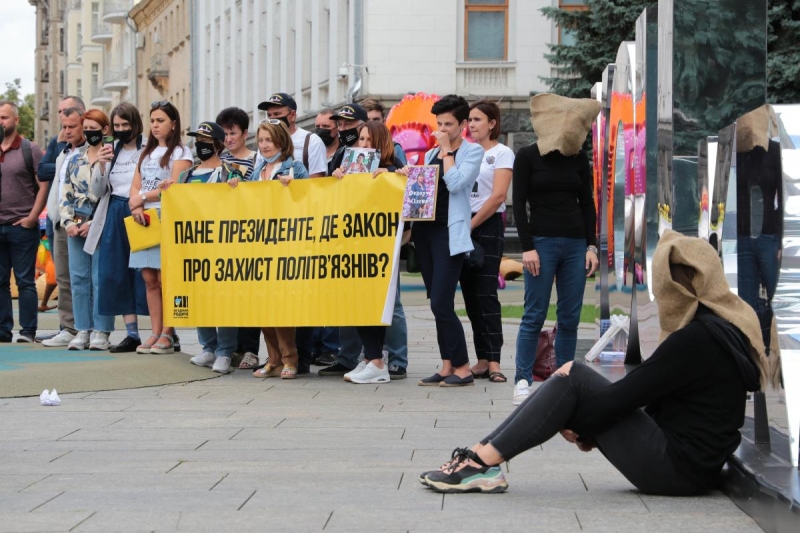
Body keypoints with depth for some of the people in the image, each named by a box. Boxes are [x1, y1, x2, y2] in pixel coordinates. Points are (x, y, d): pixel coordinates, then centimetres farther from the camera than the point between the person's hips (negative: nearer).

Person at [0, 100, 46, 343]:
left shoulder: (29, 149, 0)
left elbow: (44, 186, -4)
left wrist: (32, 217, -10)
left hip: (22, 227, -4)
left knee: (25, 281, -1)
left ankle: (28, 331, 2)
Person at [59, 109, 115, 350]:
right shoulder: (75, 161, 15)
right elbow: (66, 195, 15)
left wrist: (94, 224, -13)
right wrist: (68, 222, 0)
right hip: (76, 227, 6)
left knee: (100, 279, -6)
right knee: (79, 278, 5)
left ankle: (101, 332, -1)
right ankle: (83, 330, 10)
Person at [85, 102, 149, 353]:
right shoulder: (111, 151, 12)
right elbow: (98, 191, 12)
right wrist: (100, 165, -2)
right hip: (114, 216, 6)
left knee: (143, 274, -7)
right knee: (116, 275, 4)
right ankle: (132, 333, 9)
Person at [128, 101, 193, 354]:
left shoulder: (180, 152, 1)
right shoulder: (147, 152, 21)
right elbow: (135, 186, 15)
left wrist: (143, 197, -7)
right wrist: (136, 206, -4)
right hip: (144, 221, 6)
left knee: (165, 278, -9)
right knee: (150, 279, 2)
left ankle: (167, 336, -6)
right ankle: (155, 333, 4)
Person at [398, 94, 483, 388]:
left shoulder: (472, 151, -1)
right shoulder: (431, 154, 18)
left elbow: (455, 183, -15)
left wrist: (447, 150, -7)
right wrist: (408, 176, 4)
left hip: (449, 232, -7)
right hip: (425, 229, 7)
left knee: (441, 303, -13)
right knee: (437, 305, 7)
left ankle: (462, 368, -6)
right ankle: (447, 366, 10)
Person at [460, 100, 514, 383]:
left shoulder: (502, 153, -2)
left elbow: (498, 195, -11)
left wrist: (471, 225, -13)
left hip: (488, 226, -6)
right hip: (462, 226, 6)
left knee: (486, 293, -11)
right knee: (470, 294, 4)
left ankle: (494, 362, -13)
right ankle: (482, 358, 7)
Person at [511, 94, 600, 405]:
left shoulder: (578, 158, 11)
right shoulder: (528, 157, 0)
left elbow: (587, 203, 13)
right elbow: (519, 204, -3)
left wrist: (591, 245, 5)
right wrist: (527, 247, -11)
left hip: (575, 244, 4)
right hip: (542, 241, -4)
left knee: (570, 318, 3)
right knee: (534, 315, -6)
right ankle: (523, 381, -2)